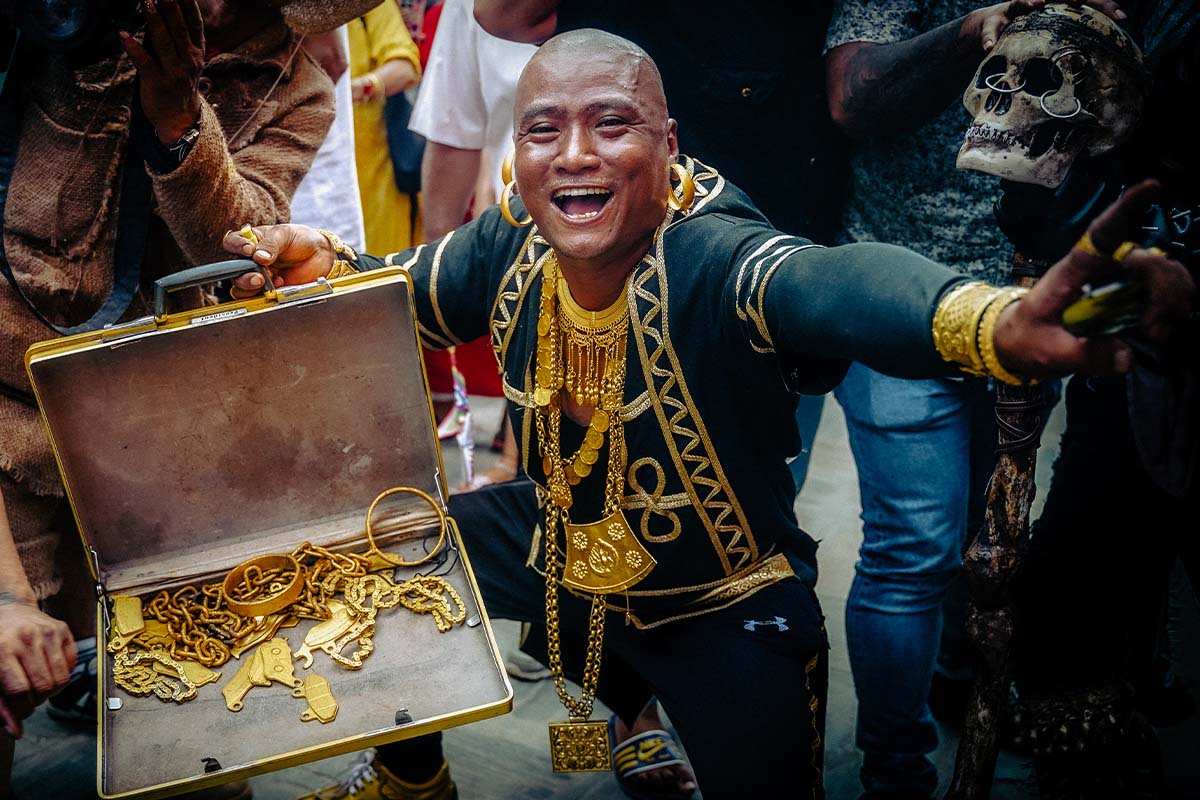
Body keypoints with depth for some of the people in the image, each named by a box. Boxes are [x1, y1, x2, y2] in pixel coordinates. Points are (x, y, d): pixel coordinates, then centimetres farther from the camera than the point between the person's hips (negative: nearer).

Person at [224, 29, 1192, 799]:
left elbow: (838, 286, -55)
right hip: (556, 546, 5)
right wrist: (321, 262, -18)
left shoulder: (712, 261, -33)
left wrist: (1002, 322, -75)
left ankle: (642, 697, 28)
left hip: (719, 602, -4)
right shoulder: (511, 246, -14)